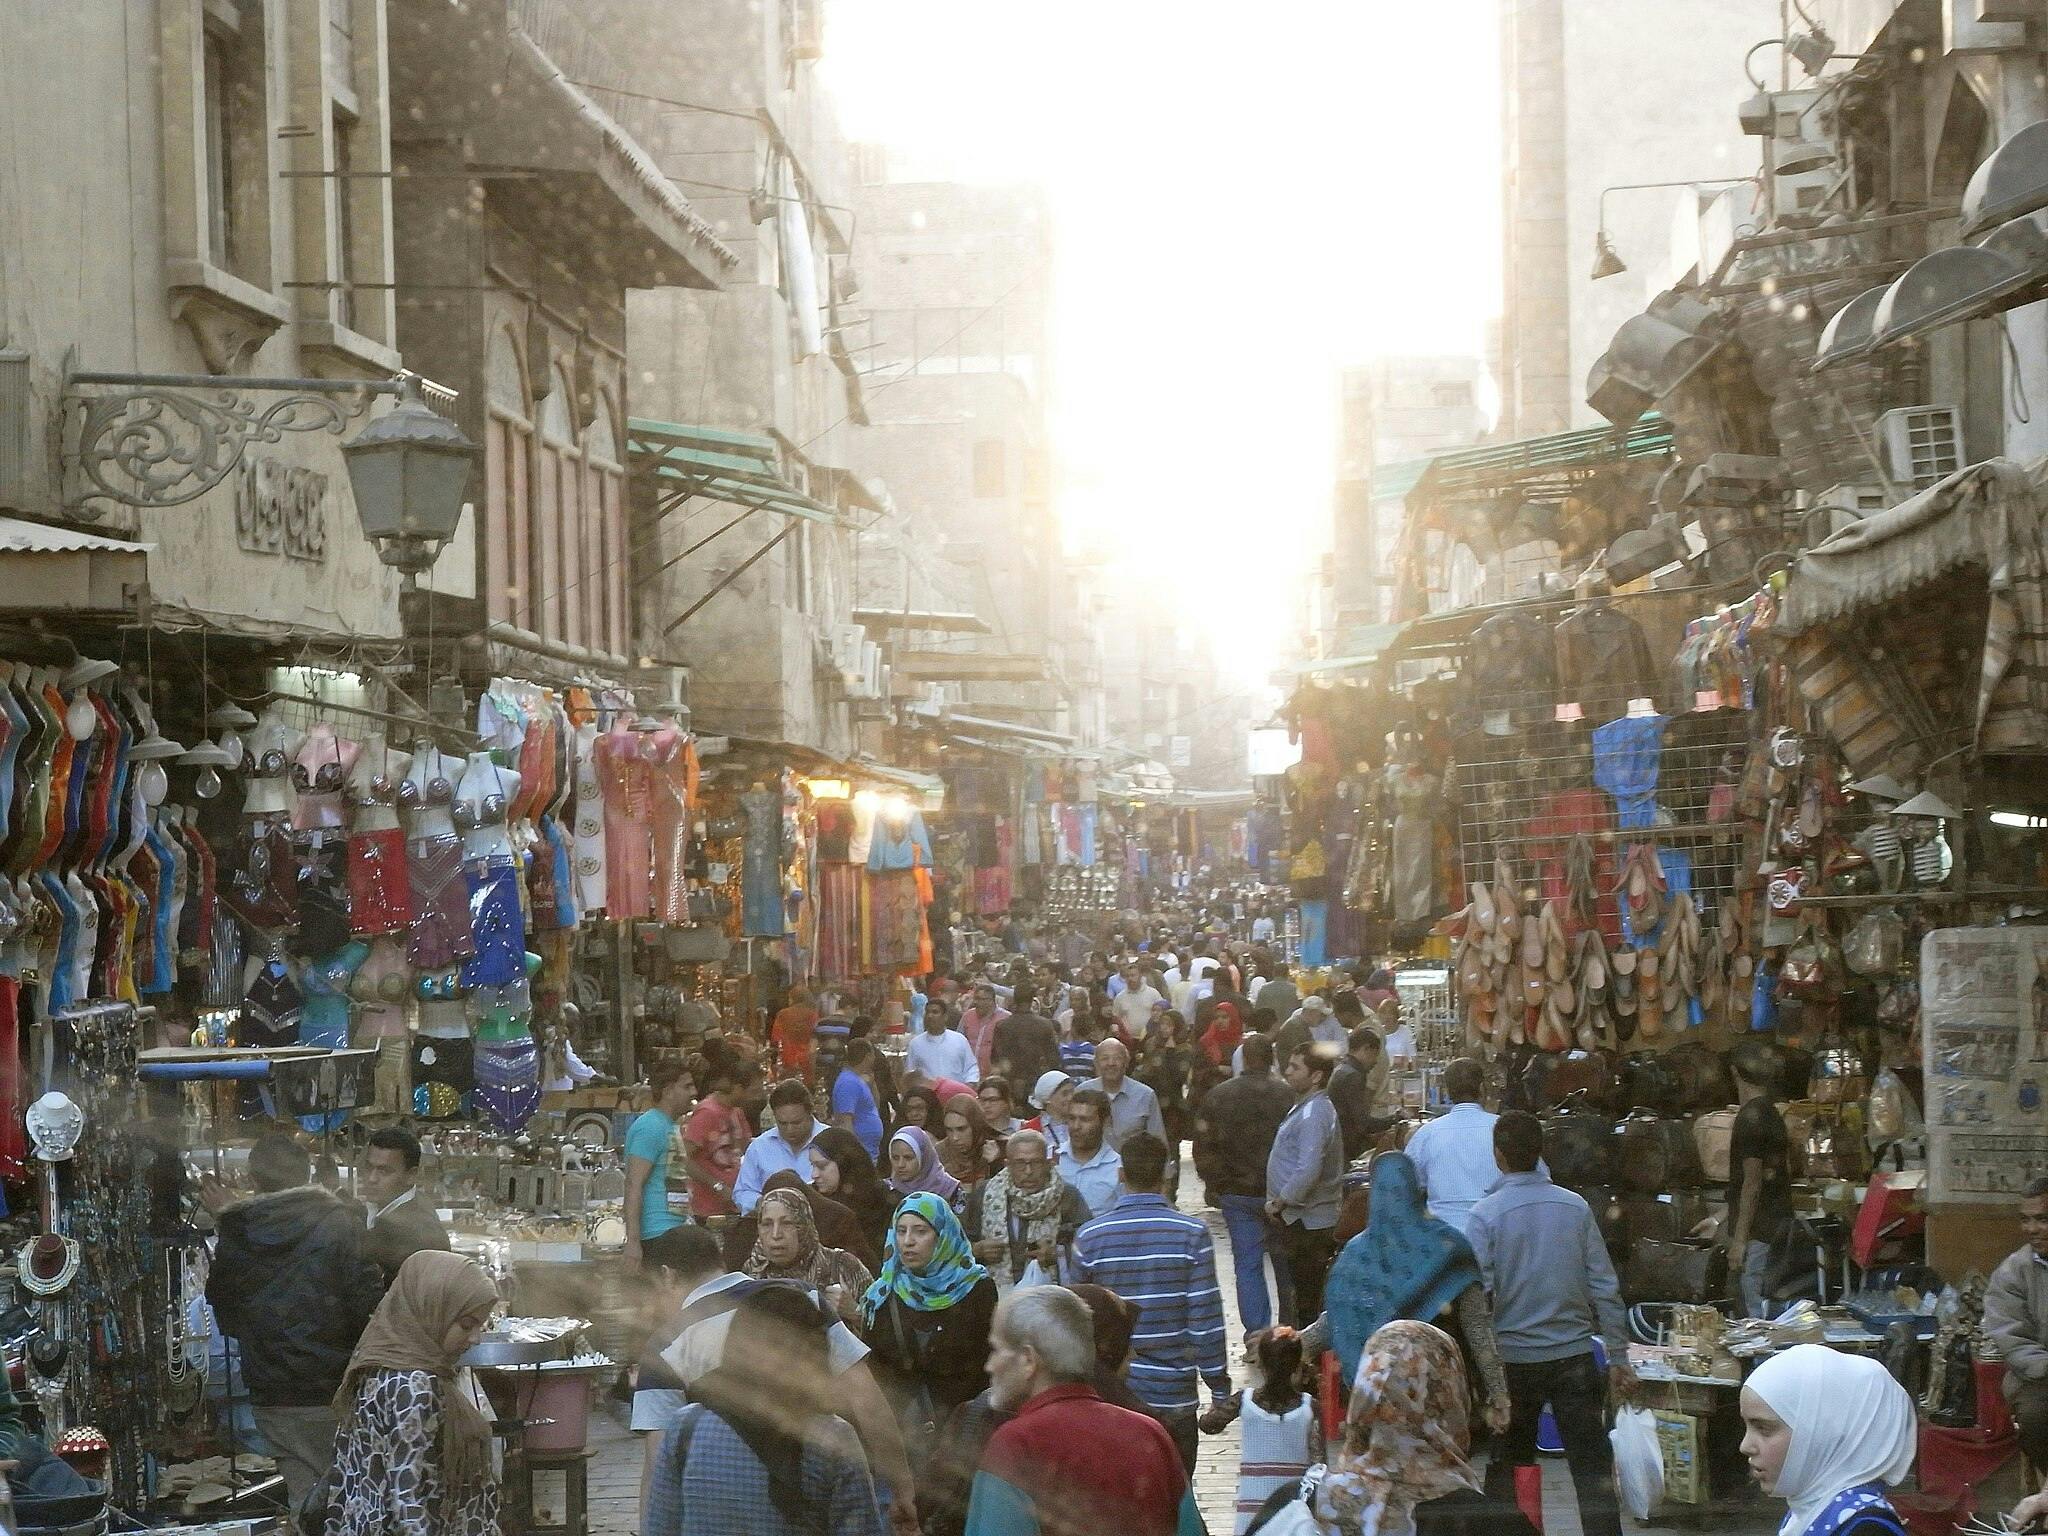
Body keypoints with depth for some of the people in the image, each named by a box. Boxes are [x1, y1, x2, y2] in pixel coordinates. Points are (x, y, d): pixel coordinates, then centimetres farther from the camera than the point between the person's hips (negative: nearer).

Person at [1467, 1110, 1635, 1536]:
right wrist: (1618, 1357, 7)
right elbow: (1604, 1288, 0)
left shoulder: (1485, 1215, -9)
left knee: (1509, 1469, 14)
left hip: (1513, 1358, -1)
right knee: (1592, 1469, 2)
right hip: (1574, 1356, 1)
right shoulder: (1576, 1208, -1)